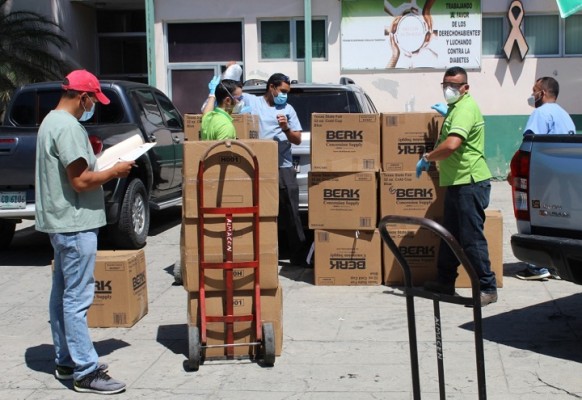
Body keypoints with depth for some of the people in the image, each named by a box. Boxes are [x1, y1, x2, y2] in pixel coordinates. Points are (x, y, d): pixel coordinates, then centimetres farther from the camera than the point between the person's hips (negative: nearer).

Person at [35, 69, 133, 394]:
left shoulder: (52, 121, 15)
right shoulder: (68, 127, -18)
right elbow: (81, 181, -22)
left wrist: (89, 155, 12)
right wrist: (115, 172, -9)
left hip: (61, 222, 11)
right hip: (75, 223, -11)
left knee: (63, 294, 15)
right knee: (77, 298, -8)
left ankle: (67, 361, 26)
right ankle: (86, 373, -3)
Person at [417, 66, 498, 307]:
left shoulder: (465, 108, -16)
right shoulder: (456, 107, 16)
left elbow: (452, 144, -31)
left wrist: (427, 158, -17)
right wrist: (446, 114, 38)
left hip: (470, 182, -11)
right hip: (457, 182, 11)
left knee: (472, 237, -7)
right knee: (450, 235, 17)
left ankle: (487, 288, 0)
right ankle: (445, 282, 28)